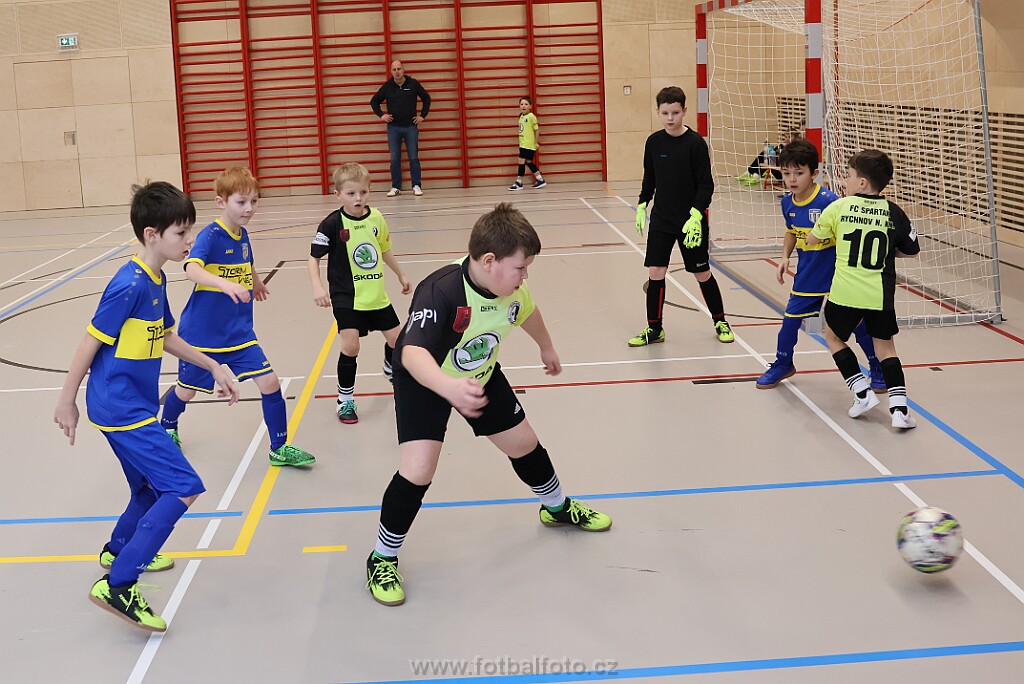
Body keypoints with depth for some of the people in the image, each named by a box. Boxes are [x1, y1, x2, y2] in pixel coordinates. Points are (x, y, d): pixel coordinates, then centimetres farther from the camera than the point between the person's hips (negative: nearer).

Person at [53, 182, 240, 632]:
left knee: (151, 490, 23)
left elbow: (166, 337, 22)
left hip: (135, 407, 10)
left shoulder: (157, 280, 8)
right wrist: (66, 402, -8)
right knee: (183, 489, -14)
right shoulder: (129, 285, -21)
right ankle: (117, 585, -12)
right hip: (122, 411, -10)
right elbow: (90, 343, -15)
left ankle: (119, 551, 48)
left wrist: (214, 368, 21)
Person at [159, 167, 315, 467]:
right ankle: (167, 428, 46)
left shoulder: (242, 235, 2)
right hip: (202, 332, -5)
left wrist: (256, 283, 40)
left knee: (270, 382, -7)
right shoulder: (210, 235, -20)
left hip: (238, 331, 5)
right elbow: (192, 269, -40)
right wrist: (225, 284, -55)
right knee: (187, 390, 14)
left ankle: (280, 448, 6)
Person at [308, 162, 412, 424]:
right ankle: (345, 399, 2)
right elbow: (314, 258, -9)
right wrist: (317, 287, -23)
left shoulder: (376, 219, -2)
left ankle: (390, 370, 48)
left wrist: (401, 276, 25)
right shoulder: (332, 224, -14)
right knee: (350, 346, -17)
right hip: (346, 296, -5)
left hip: (376, 294, 5)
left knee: (397, 338, 12)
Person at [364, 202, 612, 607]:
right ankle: (382, 559, 4)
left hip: (481, 376, 6)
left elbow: (528, 313, 9)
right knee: (417, 471, -19)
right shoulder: (441, 292, -39)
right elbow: (413, 353, -53)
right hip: (425, 381, -6)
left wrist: (547, 349, 27)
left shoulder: (512, 289, -17)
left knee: (523, 442, 16)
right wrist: (448, 387, -72)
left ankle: (557, 507, 48)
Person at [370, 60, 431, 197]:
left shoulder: (413, 84, 0)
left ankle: (417, 186, 5)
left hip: (411, 126, -1)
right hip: (393, 127, 1)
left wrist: (423, 115, 5)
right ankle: (395, 187, 7)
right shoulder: (387, 86, 2)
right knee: (394, 159, 1)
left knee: (414, 158, -1)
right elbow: (374, 101, 14)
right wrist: (381, 115, 4)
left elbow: (426, 98, 11)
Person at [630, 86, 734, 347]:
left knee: (702, 273, 6)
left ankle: (720, 321, 26)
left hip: (691, 220, -3)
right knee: (655, 271, -2)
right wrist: (642, 206, 8)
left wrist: (696, 215, -23)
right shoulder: (654, 142, 0)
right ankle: (654, 328, 10)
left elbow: (706, 185, -13)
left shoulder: (695, 142, -13)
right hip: (661, 218, 3)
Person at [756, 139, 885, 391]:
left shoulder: (829, 201, -24)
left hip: (838, 273, -5)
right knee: (791, 317, 7)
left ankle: (878, 369, 21)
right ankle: (782, 364, 31)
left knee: (856, 321, 2)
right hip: (807, 274, 5)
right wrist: (784, 257, 4)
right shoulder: (787, 203, -4)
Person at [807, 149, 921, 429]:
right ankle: (899, 407, 1)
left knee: (834, 336, 22)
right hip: (880, 294, 2)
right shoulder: (893, 212, 0)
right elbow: (911, 249, 9)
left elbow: (812, 239, 6)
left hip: (846, 291, -2)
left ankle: (862, 393, 12)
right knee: (885, 346, 15)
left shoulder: (839, 207, -5)